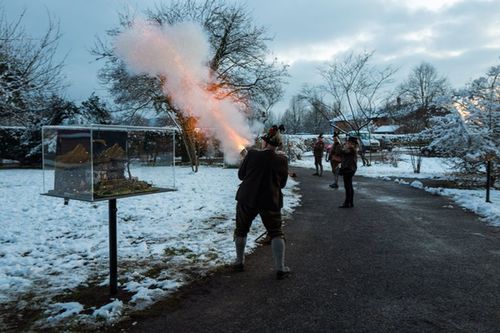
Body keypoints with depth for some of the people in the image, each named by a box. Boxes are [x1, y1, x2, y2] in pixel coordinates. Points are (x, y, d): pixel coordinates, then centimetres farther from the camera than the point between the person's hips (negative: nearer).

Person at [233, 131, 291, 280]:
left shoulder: (252, 155, -10)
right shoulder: (282, 160, -7)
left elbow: (241, 175, 1)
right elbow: (282, 183, 3)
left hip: (247, 200, 0)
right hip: (270, 202, 0)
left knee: (241, 230, 19)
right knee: (276, 233, 11)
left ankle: (239, 261, 29)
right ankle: (280, 269, 6)